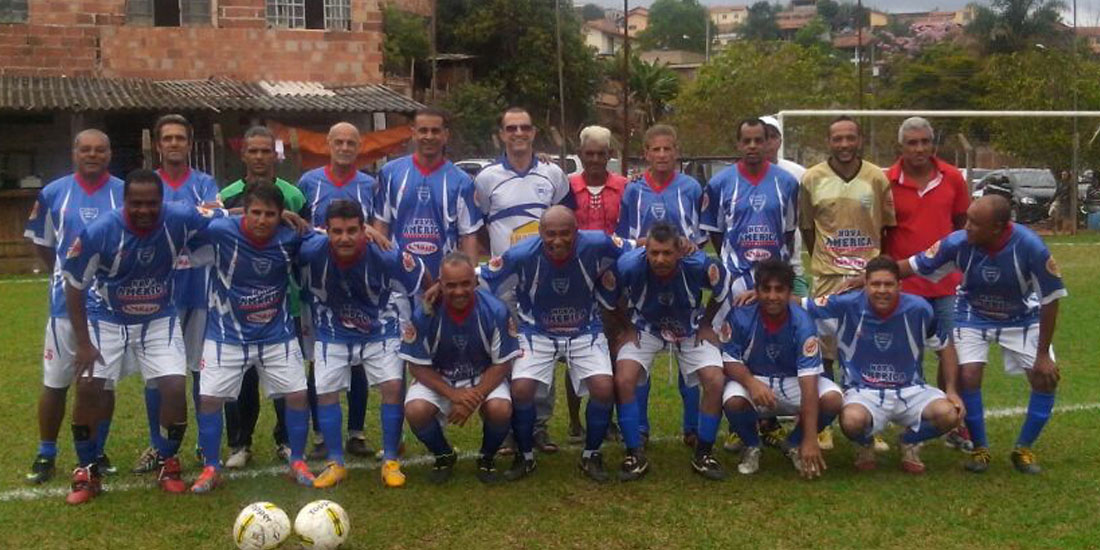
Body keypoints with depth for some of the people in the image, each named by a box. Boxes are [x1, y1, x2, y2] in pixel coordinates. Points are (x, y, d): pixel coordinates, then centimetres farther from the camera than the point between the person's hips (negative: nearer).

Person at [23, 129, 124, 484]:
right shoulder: (53, 193, 2)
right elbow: (41, 243, 14)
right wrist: (64, 273, 8)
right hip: (66, 302, 1)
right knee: (55, 382, 5)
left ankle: (97, 452, 24)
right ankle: (46, 456, 19)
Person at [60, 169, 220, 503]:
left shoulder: (179, 220, -21)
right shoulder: (99, 231, -24)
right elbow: (74, 286, -12)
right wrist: (83, 343, -13)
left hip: (160, 320, 1)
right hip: (107, 320, -1)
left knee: (175, 387, -11)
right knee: (89, 388, -9)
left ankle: (167, 463, 14)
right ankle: (86, 471, 13)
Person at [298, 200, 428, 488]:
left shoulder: (385, 257, -31)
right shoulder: (313, 251, -29)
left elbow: (423, 276, -14)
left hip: (379, 332, -1)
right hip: (332, 335, 1)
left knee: (393, 386, -13)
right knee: (326, 392, -4)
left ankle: (390, 461, 2)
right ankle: (335, 463, 13)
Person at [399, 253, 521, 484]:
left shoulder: (495, 311, -20)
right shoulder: (424, 313, -20)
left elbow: (502, 364, -12)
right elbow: (418, 366, -12)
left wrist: (475, 397, -25)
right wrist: (453, 395, -25)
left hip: (484, 378, 0)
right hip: (437, 379, 1)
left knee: (500, 410, -30)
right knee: (415, 411, -28)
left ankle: (487, 457, 4)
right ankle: (444, 455, 5)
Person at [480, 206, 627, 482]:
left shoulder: (596, 245, -22)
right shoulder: (522, 255, -24)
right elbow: (481, 279, -13)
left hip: (585, 331, 1)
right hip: (536, 333, 0)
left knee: (604, 388, -18)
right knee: (521, 389, -20)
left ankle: (591, 455, 10)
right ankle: (525, 456, 9)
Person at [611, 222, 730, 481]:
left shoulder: (701, 266, -29)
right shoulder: (628, 266, -30)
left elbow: (723, 294, -6)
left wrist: (706, 325, -6)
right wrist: (626, 328, -9)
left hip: (690, 330, 1)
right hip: (645, 328, 0)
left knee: (716, 382, -17)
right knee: (623, 380, -22)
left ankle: (703, 454, 4)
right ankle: (635, 455, -4)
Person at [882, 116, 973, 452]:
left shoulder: (953, 178, 1)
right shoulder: (887, 182, -6)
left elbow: (962, 226, 12)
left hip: (948, 284, 2)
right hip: (903, 285, -2)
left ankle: (954, 426, 17)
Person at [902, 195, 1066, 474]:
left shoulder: (1031, 247, -32)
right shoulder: (958, 242, -29)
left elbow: (1050, 299, -20)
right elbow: (914, 265, -17)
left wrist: (1043, 354, -16)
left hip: (1022, 317, 0)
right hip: (973, 315, 0)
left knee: (1046, 378, -9)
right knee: (968, 376, -16)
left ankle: (1024, 449, 12)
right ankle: (980, 449, 6)